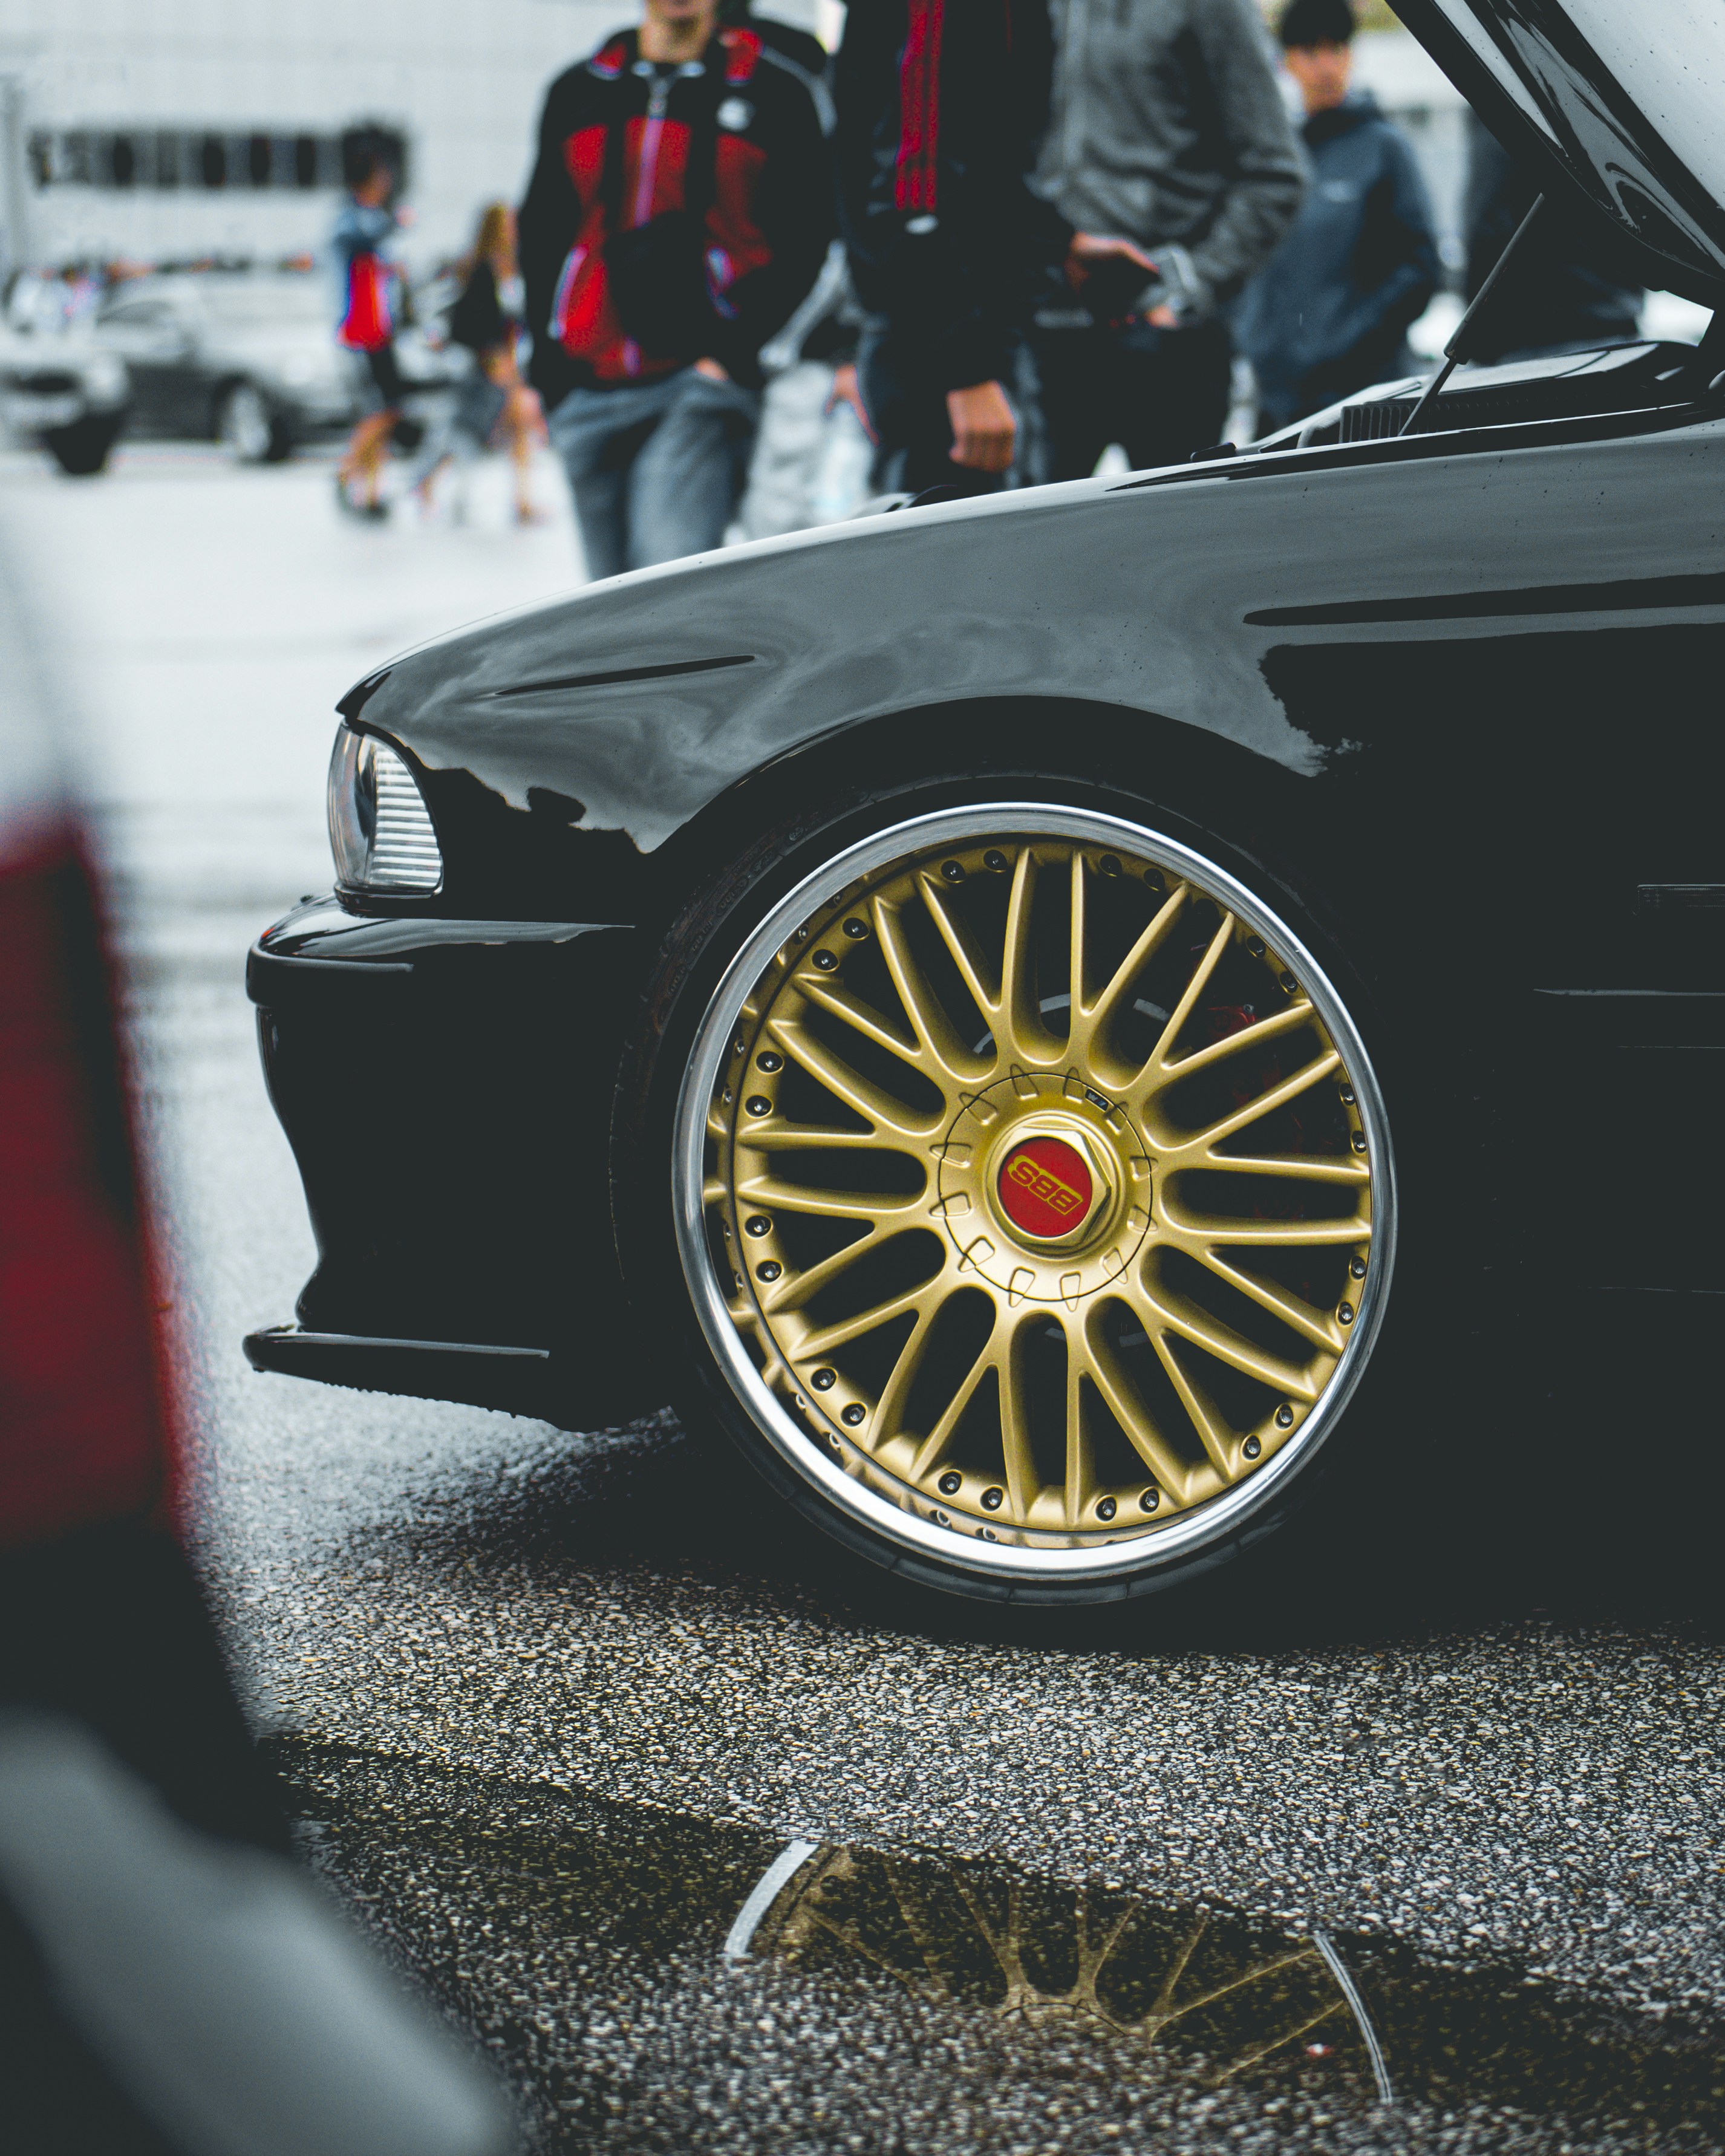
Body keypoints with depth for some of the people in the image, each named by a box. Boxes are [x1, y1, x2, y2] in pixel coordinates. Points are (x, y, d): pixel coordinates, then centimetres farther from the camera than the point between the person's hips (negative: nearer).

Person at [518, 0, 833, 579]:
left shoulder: (772, 92, 5)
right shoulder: (578, 93, 15)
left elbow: (806, 236, 4)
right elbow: (540, 239, 20)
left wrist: (735, 352, -8)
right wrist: (548, 371, 11)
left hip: (703, 382, -4)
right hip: (589, 392, 4)